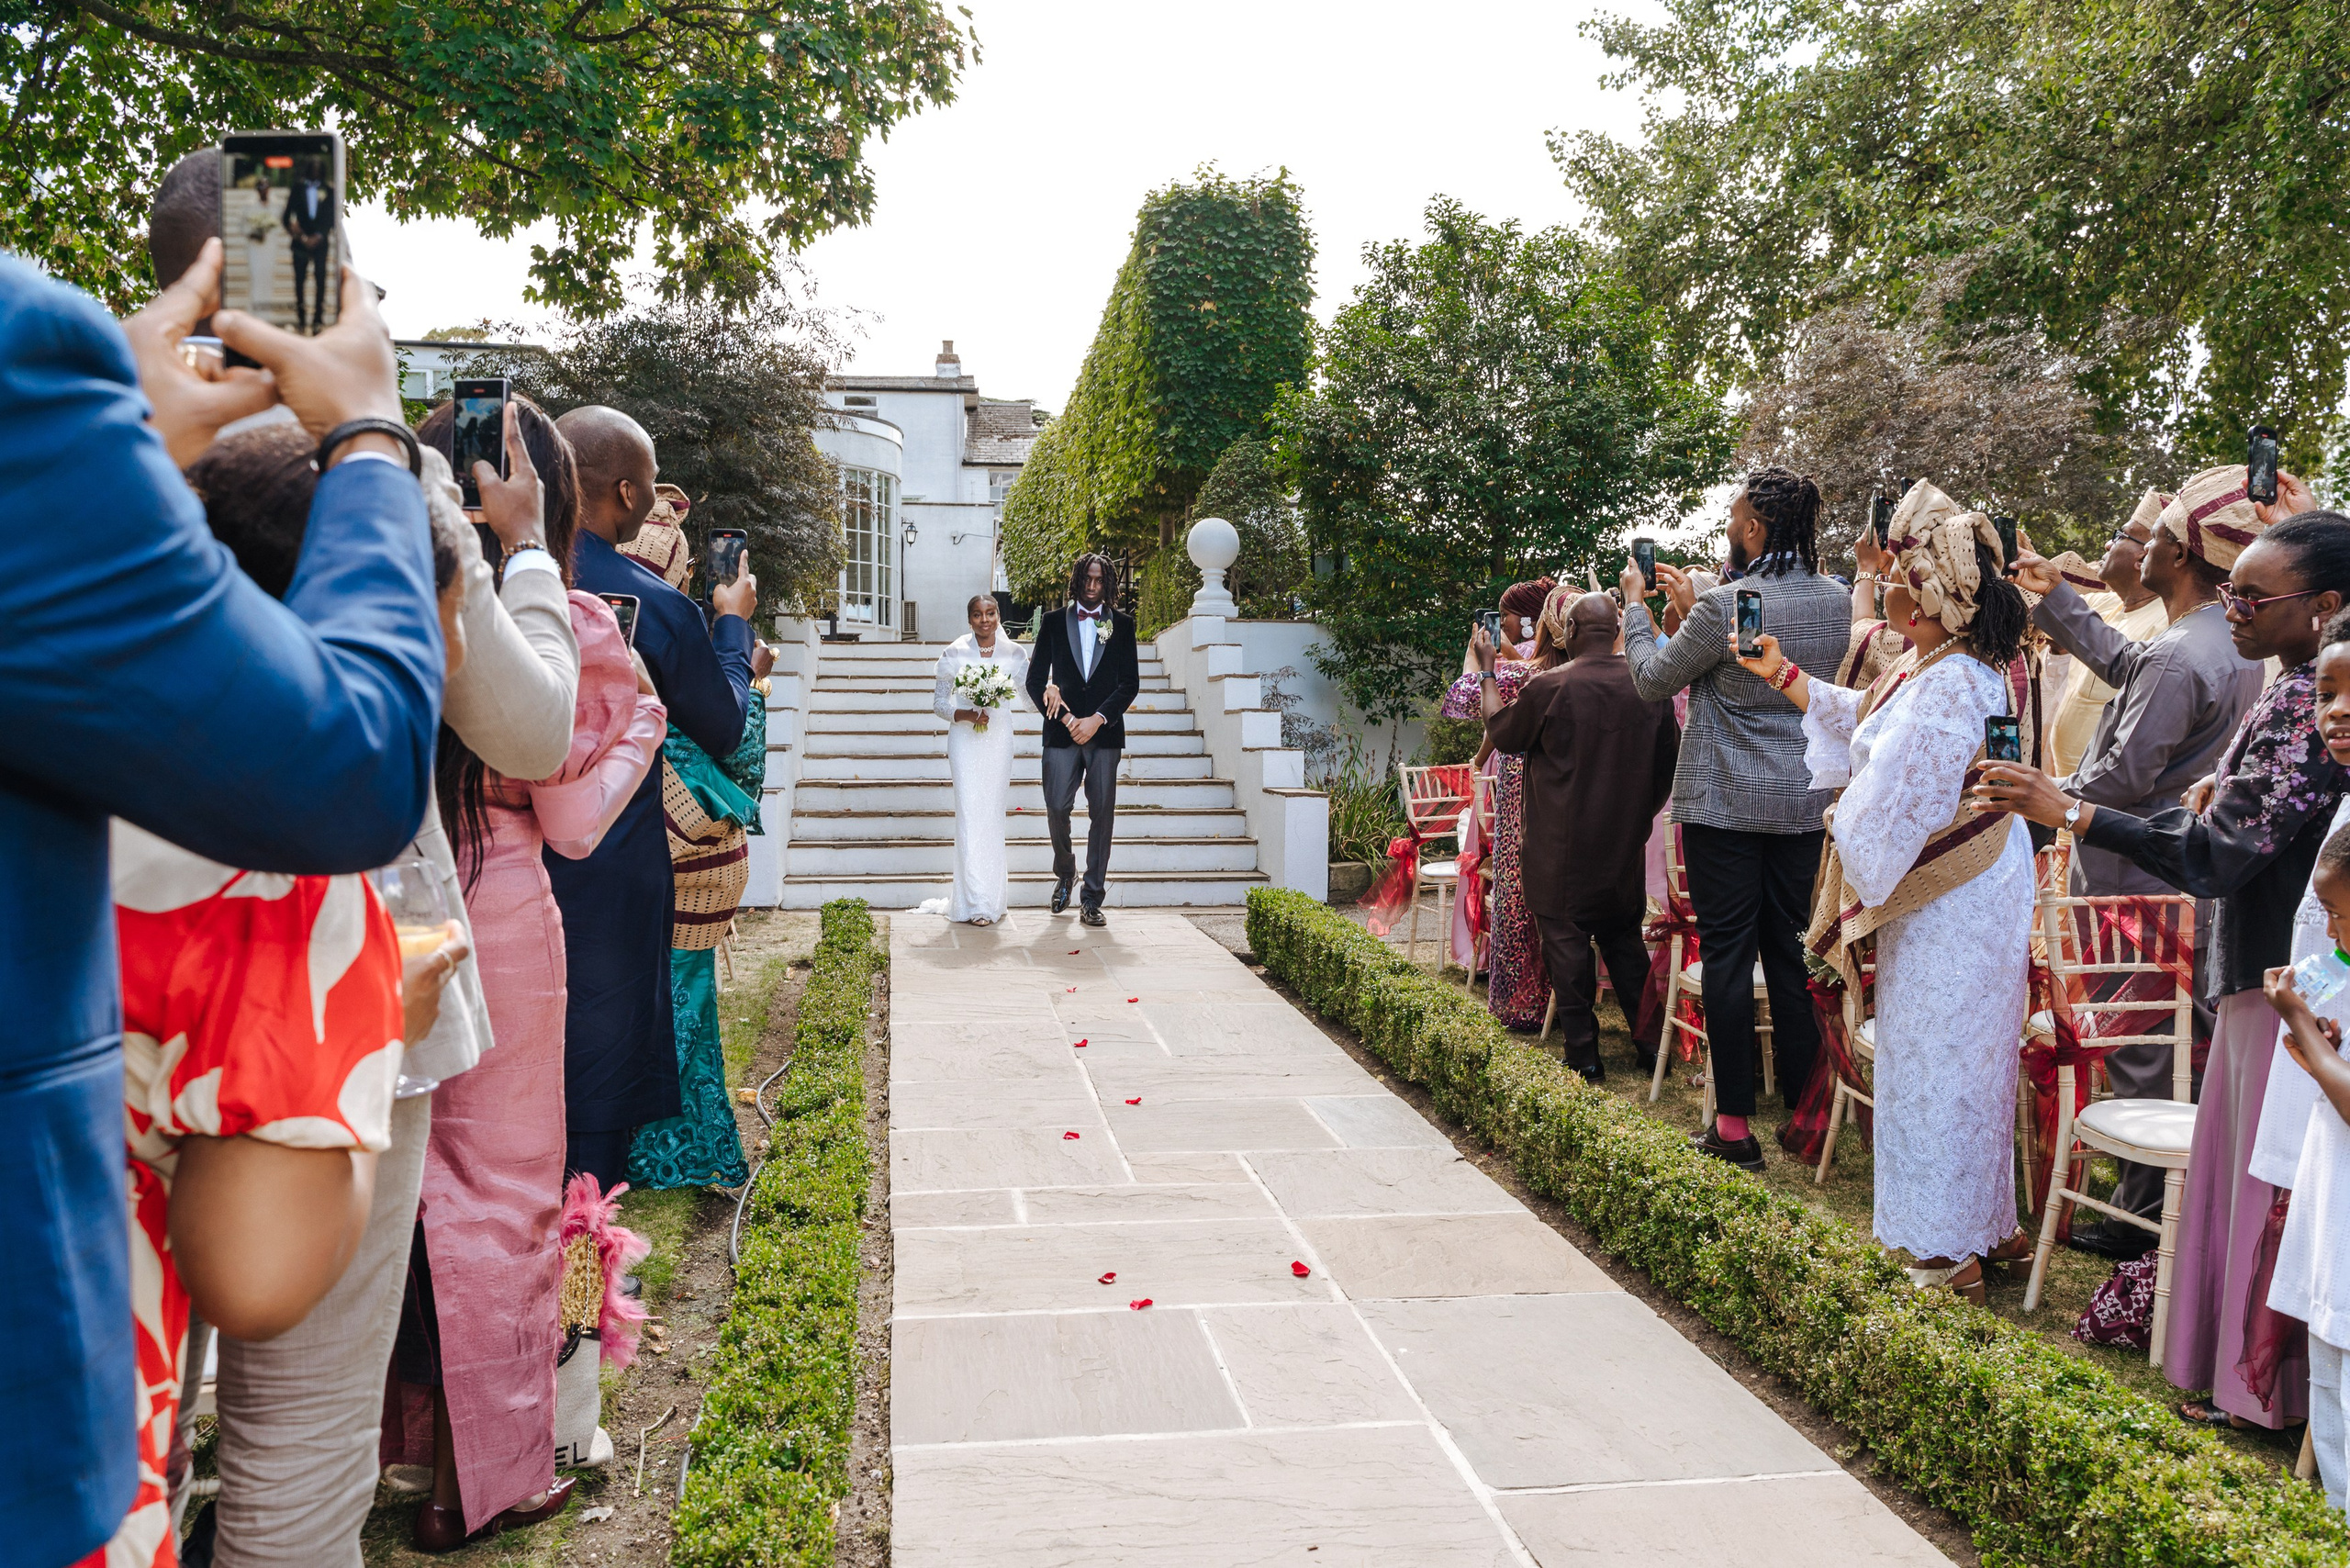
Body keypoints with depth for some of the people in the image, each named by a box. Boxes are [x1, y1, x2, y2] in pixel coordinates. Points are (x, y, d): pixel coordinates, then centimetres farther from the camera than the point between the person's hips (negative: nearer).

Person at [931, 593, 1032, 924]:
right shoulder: (955, 653, -1)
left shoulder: (1014, 653, 4)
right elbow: (939, 700, 2)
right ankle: (976, 904, -6)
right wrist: (964, 714, -15)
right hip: (965, 740, -2)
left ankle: (993, 898, 16)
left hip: (999, 739, 2)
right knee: (970, 816, -8)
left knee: (993, 815, 6)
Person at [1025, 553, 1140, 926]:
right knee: (1057, 809, -4)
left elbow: (1130, 681, 3)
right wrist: (1065, 718, -6)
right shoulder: (1053, 623, 9)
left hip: (1105, 733, 0)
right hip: (1062, 733, 0)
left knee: (1102, 814, -1)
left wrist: (1097, 719, -9)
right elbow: (1035, 680, 6)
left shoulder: (1122, 625, 10)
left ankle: (1092, 898, 5)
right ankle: (1064, 874, 23)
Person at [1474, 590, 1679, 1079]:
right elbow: (1668, 763, 8)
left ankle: (1584, 1056, 8)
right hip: (1625, 844, 4)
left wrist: (1487, 673, 13)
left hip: (1561, 846, -4)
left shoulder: (1549, 686, -16)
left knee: (1567, 941, 5)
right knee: (1625, 939, 16)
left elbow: (1502, 733, 1)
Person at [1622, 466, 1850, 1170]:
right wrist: (1692, 605, 21)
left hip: (1725, 803, -6)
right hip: (1804, 802, 6)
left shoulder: (1726, 605, -16)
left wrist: (1635, 605, 11)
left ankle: (1735, 1124, 3)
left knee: (1728, 954, 0)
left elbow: (1653, 679, -4)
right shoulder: (1836, 600, 4)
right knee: (1790, 953, 13)